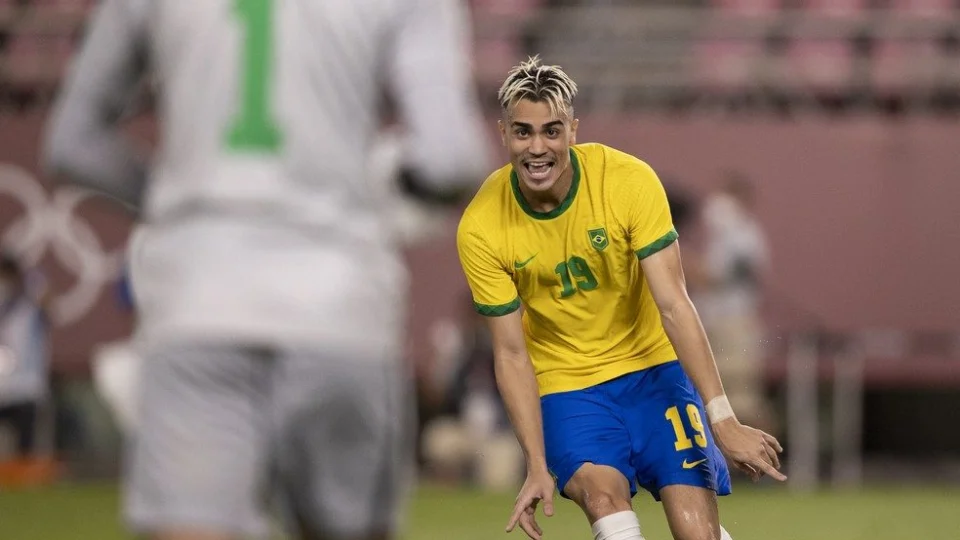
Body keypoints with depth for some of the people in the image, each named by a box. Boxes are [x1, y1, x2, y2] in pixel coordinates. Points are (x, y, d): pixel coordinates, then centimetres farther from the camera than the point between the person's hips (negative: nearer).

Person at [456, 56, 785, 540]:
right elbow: (511, 354, -9)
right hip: (566, 386, 0)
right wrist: (538, 467, -18)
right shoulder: (481, 228, -16)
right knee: (601, 494, -29)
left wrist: (722, 420, -25)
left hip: (655, 368, 0)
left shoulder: (629, 180, -18)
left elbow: (673, 305, -20)